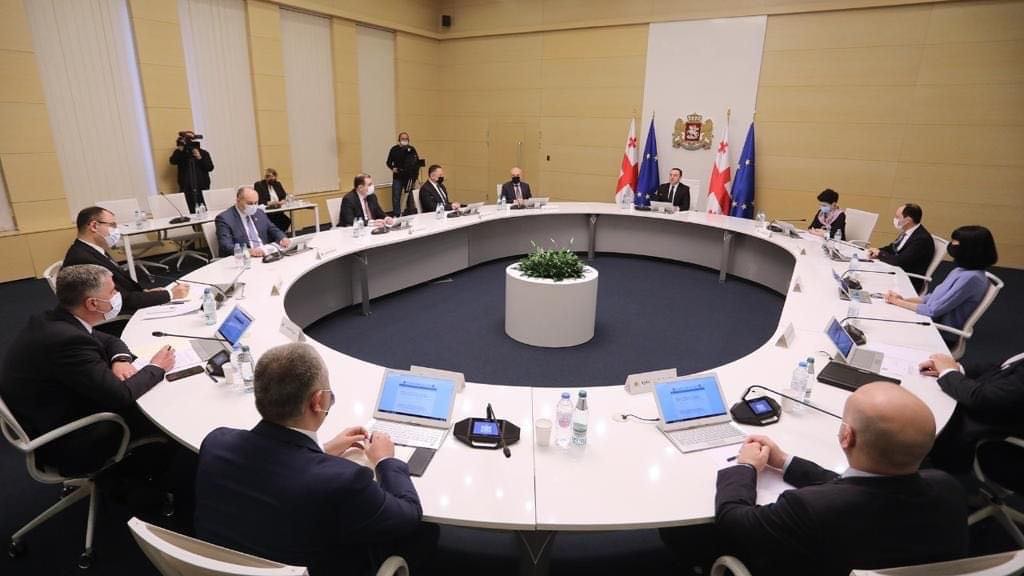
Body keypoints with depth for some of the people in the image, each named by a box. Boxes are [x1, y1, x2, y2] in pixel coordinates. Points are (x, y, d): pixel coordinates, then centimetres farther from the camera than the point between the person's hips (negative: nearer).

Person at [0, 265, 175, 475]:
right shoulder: (67, 339, -33)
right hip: (64, 446, -9)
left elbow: (109, 340, 12)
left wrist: (120, 360, -11)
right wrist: (156, 367, -13)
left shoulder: (50, 321, -3)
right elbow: (121, 395, -30)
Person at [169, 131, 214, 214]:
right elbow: (173, 161, -7)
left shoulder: (203, 153, 12)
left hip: (202, 188, 0)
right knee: (190, 213, -9)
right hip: (186, 189, 0)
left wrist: (199, 158, -9)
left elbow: (210, 167, 1)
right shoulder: (181, 154, 12)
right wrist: (179, 149, -13)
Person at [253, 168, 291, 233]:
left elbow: (285, 196, 12)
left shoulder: (277, 184, 18)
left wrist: (282, 201, -10)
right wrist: (269, 203, -24)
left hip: (278, 212, 5)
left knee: (287, 220, -25)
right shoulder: (258, 185, 2)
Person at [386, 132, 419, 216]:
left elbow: (417, 162, 1)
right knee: (396, 197, -5)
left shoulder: (412, 149, 2)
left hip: (409, 177, 0)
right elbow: (389, 162, 11)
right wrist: (393, 168, -8)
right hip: (397, 177, 0)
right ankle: (396, 215, 3)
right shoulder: (394, 149, 3)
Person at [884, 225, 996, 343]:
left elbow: (934, 310, -22)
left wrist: (899, 302, -12)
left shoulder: (971, 278, -21)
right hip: (930, 322, 7)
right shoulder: (962, 270, 7)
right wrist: (904, 299, -2)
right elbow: (934, 297, 12)